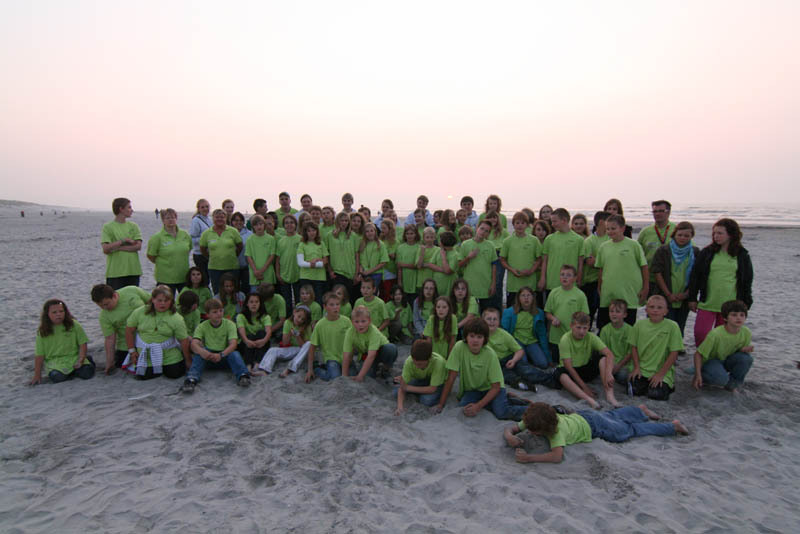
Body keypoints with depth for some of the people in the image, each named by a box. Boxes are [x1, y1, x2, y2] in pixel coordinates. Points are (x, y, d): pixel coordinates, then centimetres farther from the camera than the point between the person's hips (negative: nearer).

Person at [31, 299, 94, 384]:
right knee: (56, 377, -32)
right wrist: (37, 375, 1)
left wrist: (81, 360, -14)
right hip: (53, 361, 0)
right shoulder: (42, 332, 2)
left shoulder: (74, 325, 1)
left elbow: (83, 344, 1)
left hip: (74, 357, 0)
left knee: (87, 373, -26)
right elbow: (39, 355, 3)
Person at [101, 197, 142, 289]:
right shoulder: (107, 227, 0)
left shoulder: (133, 226, 9)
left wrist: (117, 247, -10)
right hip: (114, 273, -4)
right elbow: (106, 249, -12)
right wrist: (124, 241, -12)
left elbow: (138, 246, -4)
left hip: (133, 271, 4)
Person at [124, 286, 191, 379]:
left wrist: (188, 361, -6)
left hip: (169, 355, -1)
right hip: (145, 356, 2)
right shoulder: (139, 312, -6)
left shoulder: (177, 319, -13)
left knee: (174, 374, -10)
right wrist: (132, 351, 4)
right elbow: (129, 330, 5)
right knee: (143, 376, -7)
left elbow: (184, 340, -9)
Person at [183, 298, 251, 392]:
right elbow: (194, 344, -16)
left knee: (235, 353, -31)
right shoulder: (202, 327, 0)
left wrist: (221, 355, -35)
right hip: (208, 358, 1)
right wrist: (202, 351, -40)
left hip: (224, 357, -1)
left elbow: (233, 344, -16)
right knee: (199, 353, -29)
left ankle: (243, 376, -52)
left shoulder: (229, 325, -3)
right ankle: (191, 379, -46)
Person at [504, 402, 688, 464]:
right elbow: (510, 428, -20)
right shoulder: (532, 420, -26)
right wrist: (509, 436, -43)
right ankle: (640, 410, 55)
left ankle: (672, 426, 32)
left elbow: (557, 456, -53)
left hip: (592, 425, -5)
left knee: (629, 430, 14)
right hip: (579, 416, 5)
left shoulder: (557, 428, -42)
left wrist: (529, 458, -56)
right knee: (611, 416, 31)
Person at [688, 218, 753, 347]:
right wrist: (692, 298, 4)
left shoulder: (742, 255, 3)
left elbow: (747, 281, 8)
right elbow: (695, 276, 6)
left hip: (730, 305, 0)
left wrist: (745, 303, 5)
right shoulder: (707, 252, 3)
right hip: (707, 303, 0)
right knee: (700, 332, -7)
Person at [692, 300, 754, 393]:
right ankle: (702, 378, 0)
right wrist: (698, 375, -27)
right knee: (721, 378, -35)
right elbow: (698, 354, -21)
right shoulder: (715, 334, -27)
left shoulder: (747, 333, -14)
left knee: (746, 358, -25)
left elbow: (744, 350, 4)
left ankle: (733, 383, -1)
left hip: (727, 360, 5)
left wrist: (745, 349, -21)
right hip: (711, 361, -5)